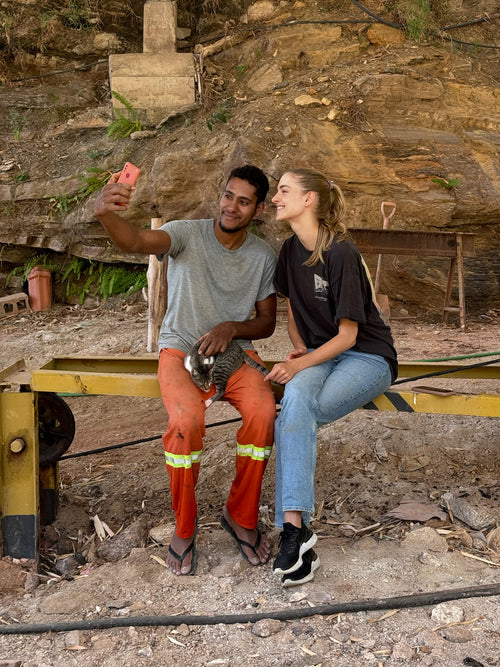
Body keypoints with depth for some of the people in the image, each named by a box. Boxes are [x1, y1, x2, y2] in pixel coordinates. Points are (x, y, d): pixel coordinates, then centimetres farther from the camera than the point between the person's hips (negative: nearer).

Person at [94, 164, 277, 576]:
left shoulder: (264, 257, 3)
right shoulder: (187, 234, -8)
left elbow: (267, 323, 9)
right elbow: (136, 241, -29)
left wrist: (233, 328, -13)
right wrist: (106, 215, -52)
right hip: (180, 350, -2)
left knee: (264, 411, -28)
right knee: (187, 419, -33)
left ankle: (242, 516, -5)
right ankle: (184, 528, -9)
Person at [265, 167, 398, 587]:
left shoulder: (341, 254, -17)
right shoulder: (291, 250, 5)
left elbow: (347, 335, -16)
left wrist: (301, 364, -24)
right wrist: (299, 352, -1)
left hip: (368, 356, -5)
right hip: (317, 355, 5)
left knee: (293, 416, -30)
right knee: (296, 396, -30)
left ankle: (293, 528, -20)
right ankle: (296, 528, -35)